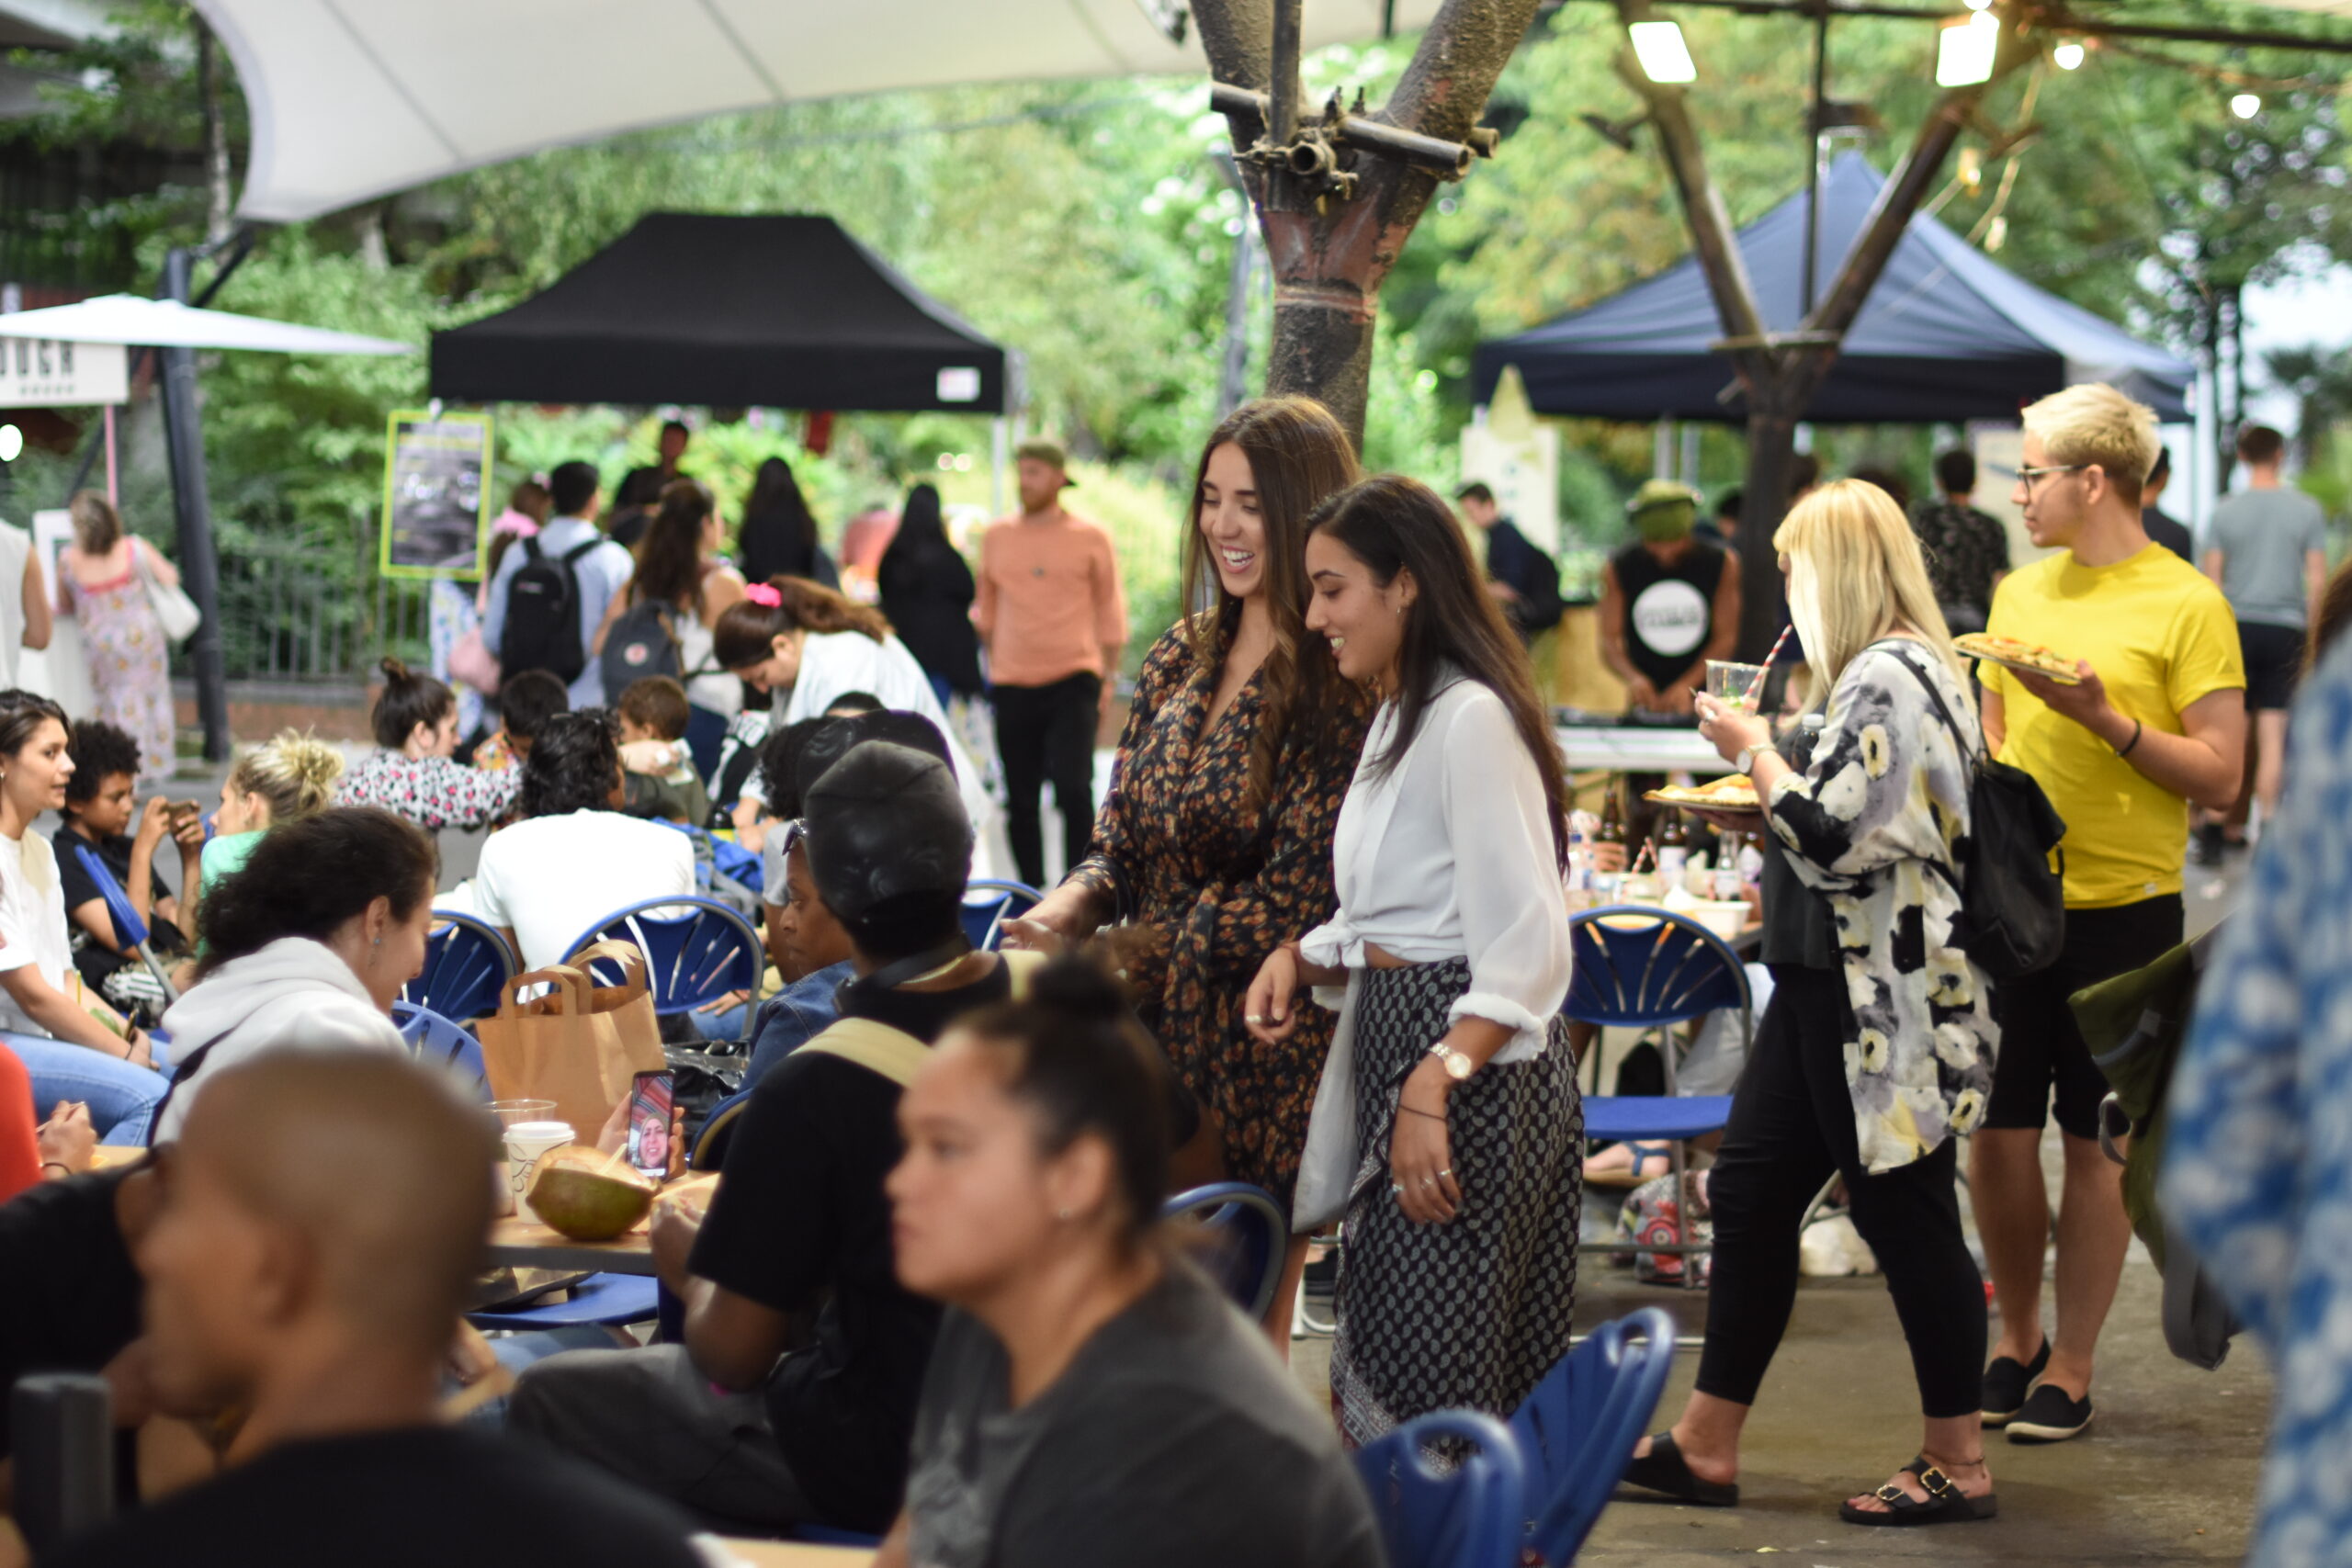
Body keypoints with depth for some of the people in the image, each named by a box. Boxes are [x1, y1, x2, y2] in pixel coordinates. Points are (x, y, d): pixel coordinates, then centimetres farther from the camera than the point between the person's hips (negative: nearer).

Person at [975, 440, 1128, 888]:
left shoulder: (1091, 538, 3)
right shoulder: (997, 537, 10)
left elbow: (1110, 611, 7)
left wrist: (1108, 680, 3)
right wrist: (991, 667, 14)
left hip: (1073, 681, -3)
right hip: (1012, 683, 3)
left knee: (1073, 787, -15)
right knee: (1020, 798, 4)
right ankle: (1031, 889, 14)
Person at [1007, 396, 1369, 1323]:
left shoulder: (1339, 689, -12)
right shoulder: (1180, 660, 11)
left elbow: (1295, 896, -16)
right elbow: (1121, 848, 13)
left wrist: (1114, 960, -16)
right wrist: (1059, 916, -9)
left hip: (1263, 1049, -6)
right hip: (1156, 1037, 6)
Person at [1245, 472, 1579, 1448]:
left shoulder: (1472, 720, -16)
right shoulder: (1397, 717, 17)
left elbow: (1527, 949, -22)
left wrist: (1431, 1090, -28)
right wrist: (1304, 958, 4)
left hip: (1473, 1069, -10)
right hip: (1395, 1042, 10)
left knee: (1433, 1377, -7)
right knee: (1378, 1356, 12)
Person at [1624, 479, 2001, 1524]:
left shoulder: (1887, 676, -18)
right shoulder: (1910, 667, 16)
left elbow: (1826, 833, -24)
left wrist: (1754, 750, -10)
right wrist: (1766, 761, 18)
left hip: (1881, 999, -11)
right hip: (1834, 981, 11)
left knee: (1905, 1214, -2)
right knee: (1750, 1192, 12)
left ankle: (1959, 1465, 10)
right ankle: (1704, 1447, 18)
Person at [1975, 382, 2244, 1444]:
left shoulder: (2186, 604, -7)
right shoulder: (2022, 592, 10)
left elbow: (2220, 777, -10)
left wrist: (2108, 720, -20)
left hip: (2122, 908, -5)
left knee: (2094, 1141, 3)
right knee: (1997, 1131, 6)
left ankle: (2070, 1370, 13)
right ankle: (2015, 1340, 24)